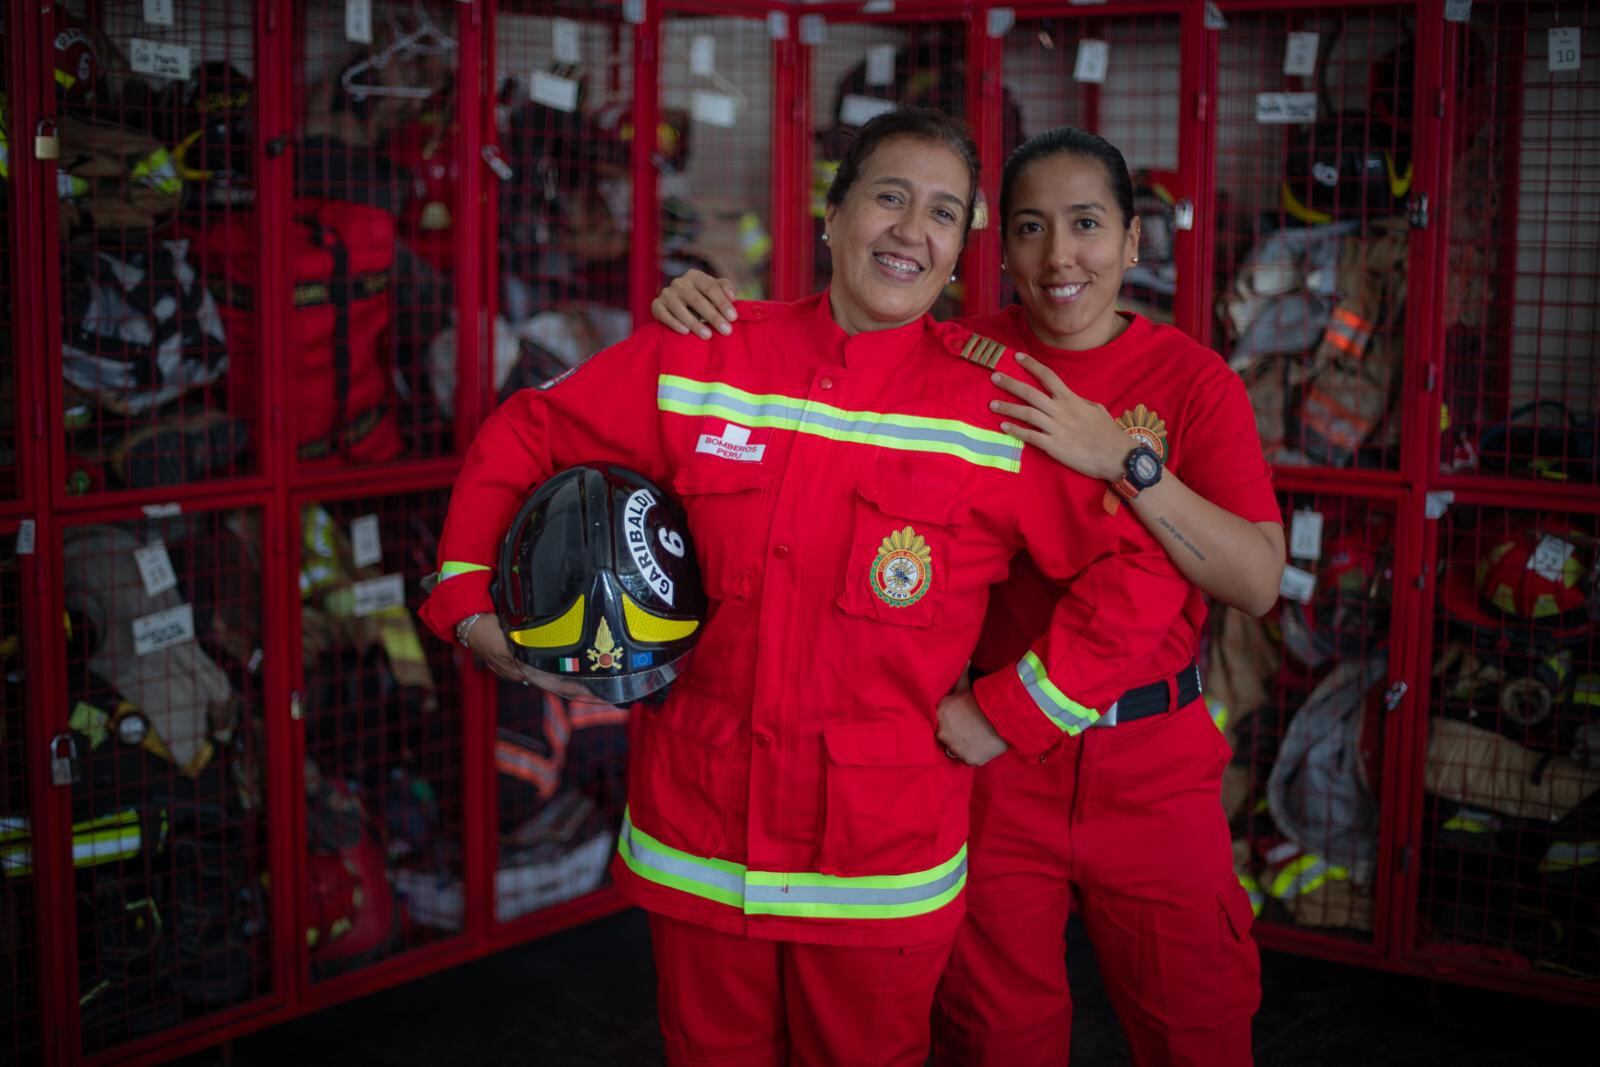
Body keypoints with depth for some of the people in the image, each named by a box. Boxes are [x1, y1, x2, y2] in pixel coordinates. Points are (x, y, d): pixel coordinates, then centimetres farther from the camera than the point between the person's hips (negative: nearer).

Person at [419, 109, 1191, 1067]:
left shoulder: (1003, 401, -8)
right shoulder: (696, 360, -2)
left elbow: (1142, 566, -7)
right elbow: (527, 435, 9)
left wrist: (1015, 713, -8)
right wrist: (469, 595, -2)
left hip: (883, 849, -1)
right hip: (697, 836, 2)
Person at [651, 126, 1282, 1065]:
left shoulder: (1192, 378, -3)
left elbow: (1258, 582, -13)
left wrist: (1125, 457, -24)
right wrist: (708, 309, -14)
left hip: (1154, 765, 0)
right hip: (995, 751, 0)